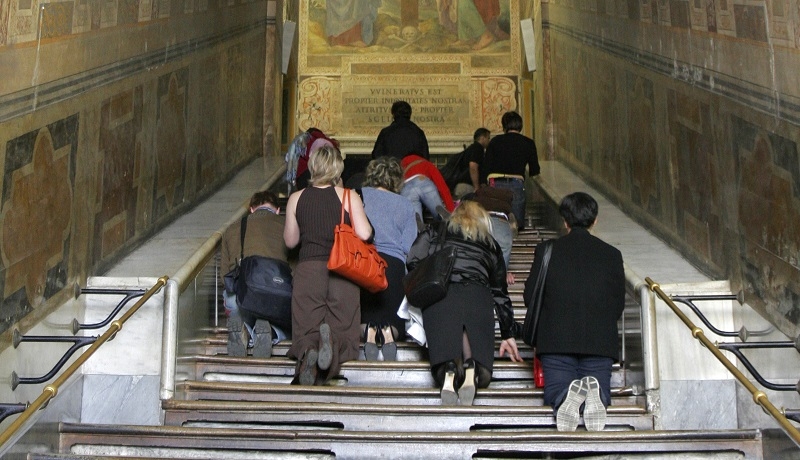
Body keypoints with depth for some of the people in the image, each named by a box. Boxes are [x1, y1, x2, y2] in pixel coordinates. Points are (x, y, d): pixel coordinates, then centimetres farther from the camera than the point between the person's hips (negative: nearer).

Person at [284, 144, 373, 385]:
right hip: (342, 269, -1)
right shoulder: (349, 196, 2)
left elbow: (290, 241, 13)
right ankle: (333, 344, -31)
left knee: (305, 332, 5)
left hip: (308, 268, 1)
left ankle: (308, 351, -31)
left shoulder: (296, 198, 8)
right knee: (343, 331, 5)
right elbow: (364, 234, -8)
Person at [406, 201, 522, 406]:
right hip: (477, 295, 1)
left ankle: (450, 367, -38)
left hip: (439, 292, 0)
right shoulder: (490, 245, 31)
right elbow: (500, 293, 31)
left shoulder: (434, 232, 28)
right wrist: (509, 334, 36)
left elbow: (413, 261, 13)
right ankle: (470, 365, -34)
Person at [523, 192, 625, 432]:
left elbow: (530, 295, 7)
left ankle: (567, 395, -32)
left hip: (556, 338, -1)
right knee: (602, 390, 9)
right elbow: (618, 304, 11)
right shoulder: (611, 254, 8)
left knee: (554, 391, 5)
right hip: (600, 339, 1)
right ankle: (594, 392, -28)